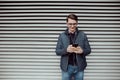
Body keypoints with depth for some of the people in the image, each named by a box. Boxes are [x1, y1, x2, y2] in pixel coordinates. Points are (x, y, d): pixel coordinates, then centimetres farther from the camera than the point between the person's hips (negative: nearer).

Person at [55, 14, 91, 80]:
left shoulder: (83, 35, 1)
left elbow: (88, 50, 3)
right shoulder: (62, 36, 1)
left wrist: (82, 51, -20)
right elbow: (57, 51, -1)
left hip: (79, 67, 1)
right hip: (66, 67, 0)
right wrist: (66, 50, -21)